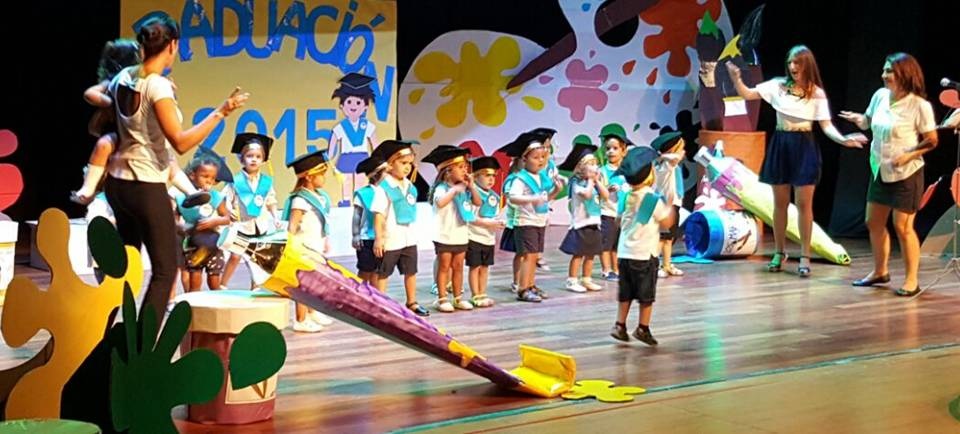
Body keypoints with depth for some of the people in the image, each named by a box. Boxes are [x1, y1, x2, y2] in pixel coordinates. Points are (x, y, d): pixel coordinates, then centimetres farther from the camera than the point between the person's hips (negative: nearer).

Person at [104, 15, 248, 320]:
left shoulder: (123, 78, 4)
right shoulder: (158, 86, -18)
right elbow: (181, 142, -22)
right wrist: (221, 112, -21)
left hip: (117, 181, 8)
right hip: (146, 187, -8)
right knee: (165, 268, 0)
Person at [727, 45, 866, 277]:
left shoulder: (817, 93, -2)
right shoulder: (778, 85, 2)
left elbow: (826, 126, -5)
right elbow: (747, 94, 0)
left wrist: (843, 139, -23)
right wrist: (736, 79, -19)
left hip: (804, 148, -2)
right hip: (780, 145, 2)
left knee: (804, 204, -1)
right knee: (780, 203, 9)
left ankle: (805, 257, 5)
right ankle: (780, 252, 21)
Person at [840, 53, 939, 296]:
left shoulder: (919, 105, -16)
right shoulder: (880, 96, 0)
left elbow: (932, 141, -10)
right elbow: (869, 121, 18)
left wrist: (908, 155, -23)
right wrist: (860, 120, -5)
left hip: (906, 174, -7)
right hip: (880, 171, 7)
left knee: (902, 226, -4)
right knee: (874, 223, 13)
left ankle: (912, 280, 7)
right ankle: (880, 271, 30)